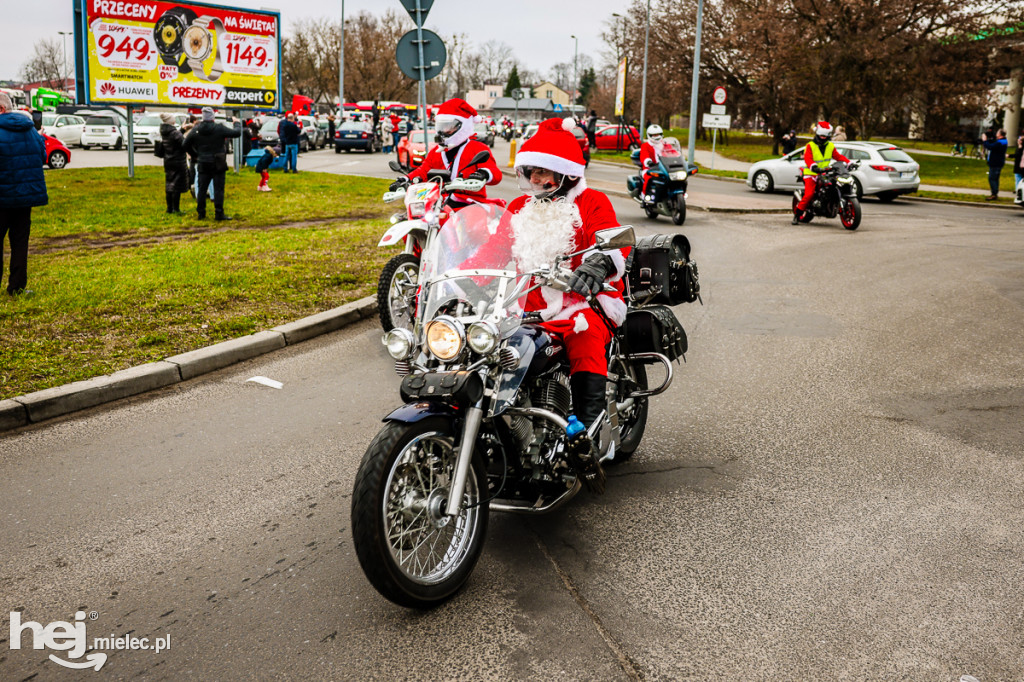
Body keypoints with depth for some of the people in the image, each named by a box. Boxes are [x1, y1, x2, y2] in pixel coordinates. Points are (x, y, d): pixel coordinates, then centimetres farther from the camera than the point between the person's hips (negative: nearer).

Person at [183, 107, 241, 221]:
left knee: (202, 188, 11)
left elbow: (186, 145, 5)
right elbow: (236, 133, -7)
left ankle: (201, 213, 14)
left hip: (203, 164, 4)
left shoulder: (195, 130, 1)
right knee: (218, 189, -1)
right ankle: (219, 214, -3)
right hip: (217, 164, -4)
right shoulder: (219, 129, -10)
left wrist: (195, 155, 18)